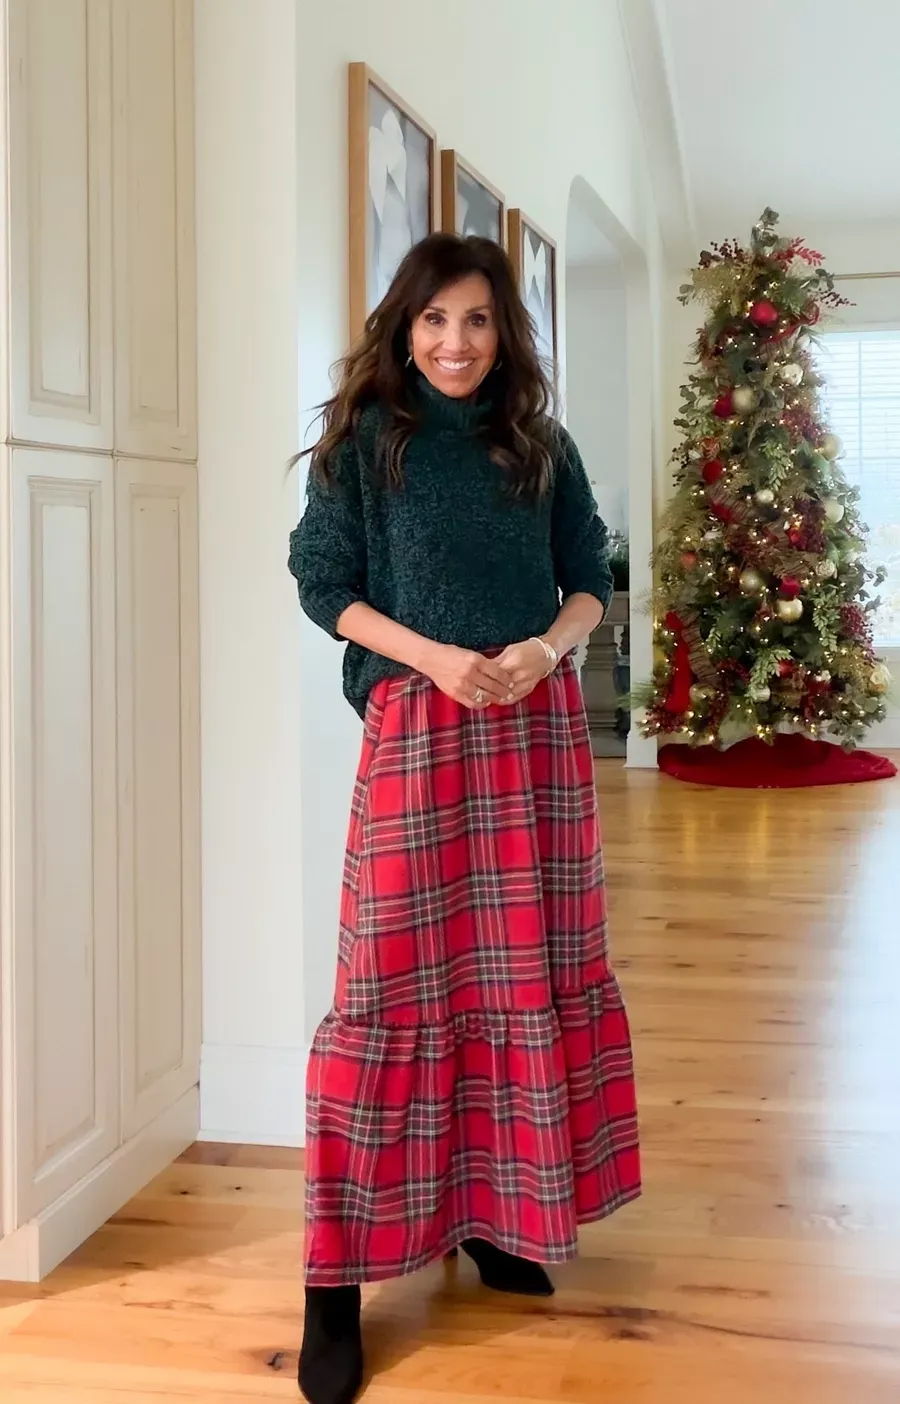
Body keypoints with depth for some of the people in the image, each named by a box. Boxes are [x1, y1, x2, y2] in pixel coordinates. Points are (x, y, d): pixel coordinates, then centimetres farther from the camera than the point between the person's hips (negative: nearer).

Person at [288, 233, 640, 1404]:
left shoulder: (540, 445, 9)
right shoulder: (365, 440, 1)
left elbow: (590, 579, 11)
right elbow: (324, 583, -2)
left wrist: (547, 648, -10)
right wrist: (435, 657, -16)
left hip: (538, 724, 4)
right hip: (417, 722, -4)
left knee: (528, 966, 8)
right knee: (394, 980, -7)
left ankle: (498, 1215, 23)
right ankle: (337, 1275, 0)